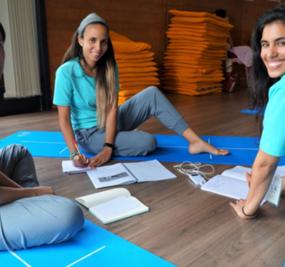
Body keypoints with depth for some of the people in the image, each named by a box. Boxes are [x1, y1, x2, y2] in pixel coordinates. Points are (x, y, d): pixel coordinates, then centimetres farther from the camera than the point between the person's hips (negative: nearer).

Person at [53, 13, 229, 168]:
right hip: (90, 134, -5)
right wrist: (74, 154, -32)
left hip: (112, 121, 5)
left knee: (152, 94, -14)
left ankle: (195, 141, -13)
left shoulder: (109, 67, -7)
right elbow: (63, 118, -21)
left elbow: (112, 108, -14)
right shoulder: (66, 72, -21)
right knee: (148, 142, -27)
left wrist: (109, 146, -24)